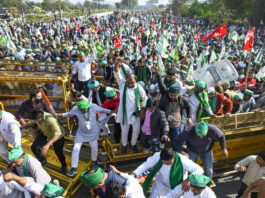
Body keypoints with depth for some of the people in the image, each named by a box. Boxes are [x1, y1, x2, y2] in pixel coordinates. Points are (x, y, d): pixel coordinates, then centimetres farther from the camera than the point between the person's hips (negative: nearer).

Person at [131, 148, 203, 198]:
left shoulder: (182, 160, -36)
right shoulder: (158, 156, -30)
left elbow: (199, 170, -33)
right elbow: (146, 164, -24)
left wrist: (189, 180, -50)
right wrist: (134, 174, -38)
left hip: (177, 186, -1)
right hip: (161, 183, 2)